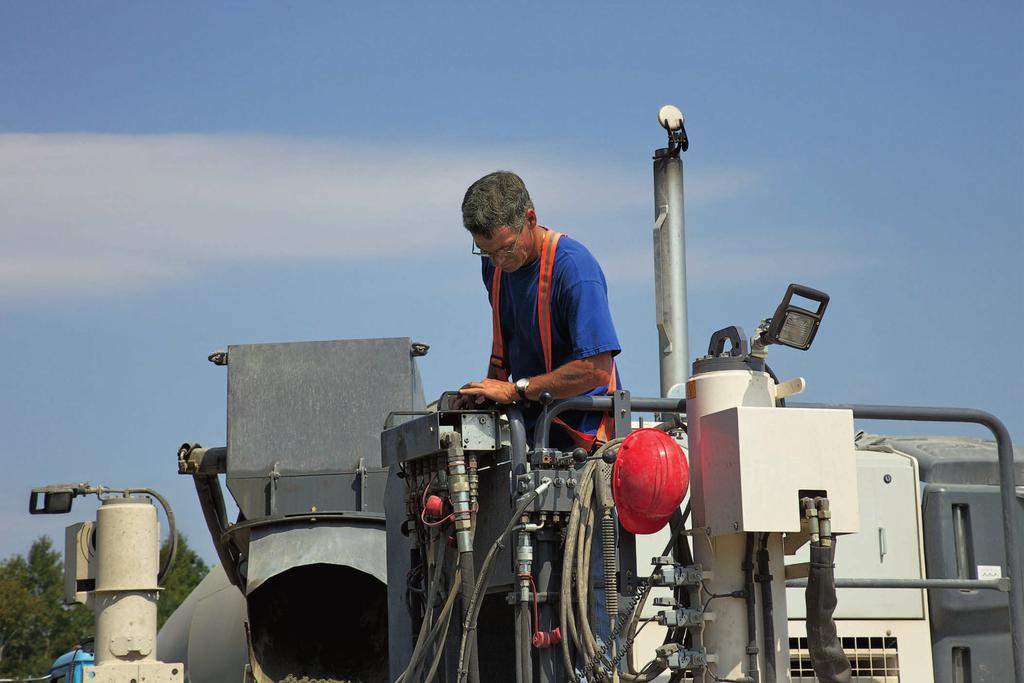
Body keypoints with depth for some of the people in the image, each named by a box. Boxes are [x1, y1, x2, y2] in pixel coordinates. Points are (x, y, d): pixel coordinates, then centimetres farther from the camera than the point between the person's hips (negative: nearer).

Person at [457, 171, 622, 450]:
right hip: (530, 430, 7)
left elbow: (597, 369, -22)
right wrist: (487, 392, 6)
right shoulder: (495, 264, 9)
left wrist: (516, 390, -16)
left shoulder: (574, 267, -16)